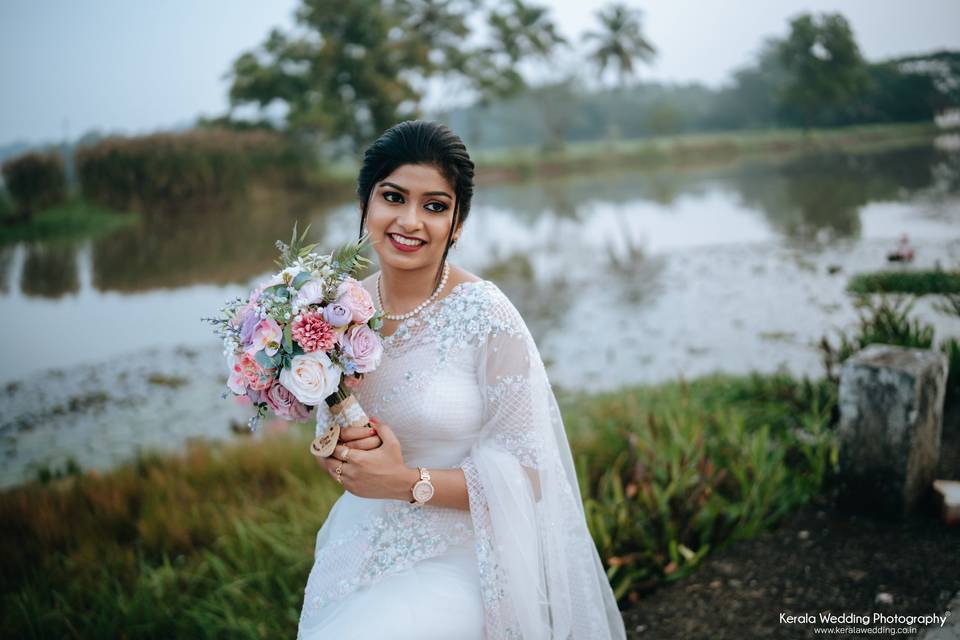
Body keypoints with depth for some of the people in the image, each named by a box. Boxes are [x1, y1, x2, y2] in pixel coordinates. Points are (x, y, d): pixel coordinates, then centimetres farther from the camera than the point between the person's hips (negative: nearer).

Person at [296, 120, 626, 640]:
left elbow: (525, 470, -14)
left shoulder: (486, 315, -16)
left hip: (453, 563, -5)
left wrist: (409, 481, -22)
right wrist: (339, 452, -12)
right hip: (357, 551, 5)